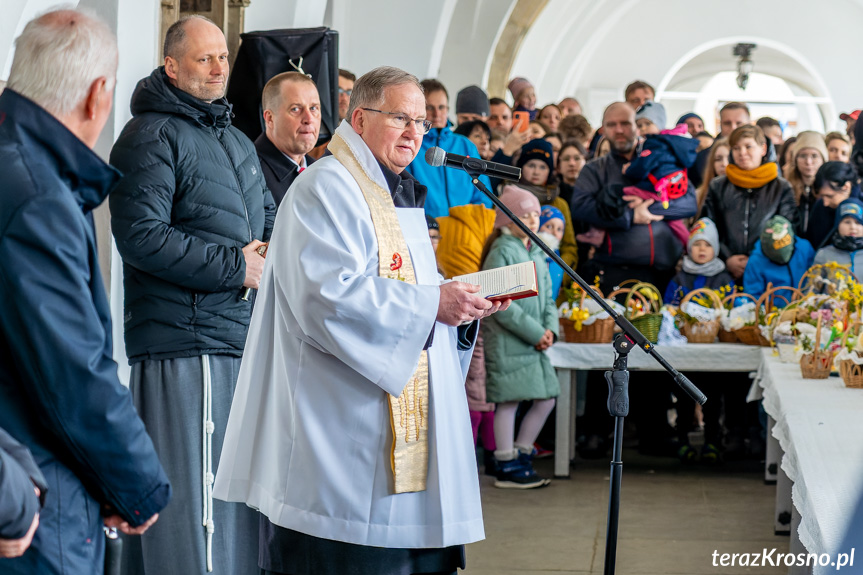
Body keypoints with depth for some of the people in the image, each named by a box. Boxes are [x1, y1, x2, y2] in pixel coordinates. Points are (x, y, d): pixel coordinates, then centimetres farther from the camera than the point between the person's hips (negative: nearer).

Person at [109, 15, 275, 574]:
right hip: (184, 344, -9)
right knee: (193, 504, -9)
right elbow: (140, 236, -17)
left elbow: (269, 220, 29)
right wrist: (235, 267, -15)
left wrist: (270, 252, 4)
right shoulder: (152, 136, -7)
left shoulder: (238, 142, 21)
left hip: (243, 339, 9)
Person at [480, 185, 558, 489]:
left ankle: (520, 455, 20)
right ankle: (506, 467, 5)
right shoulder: (502, 253, -11)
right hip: (507, 341, -8)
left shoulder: (536, 253, 15)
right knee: (509, 401, -3)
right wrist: (536, 333, -16)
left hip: (533, 341, 8)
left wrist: (550, 329, -1)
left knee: (546, 398, 8)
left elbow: (546, 298, 18)